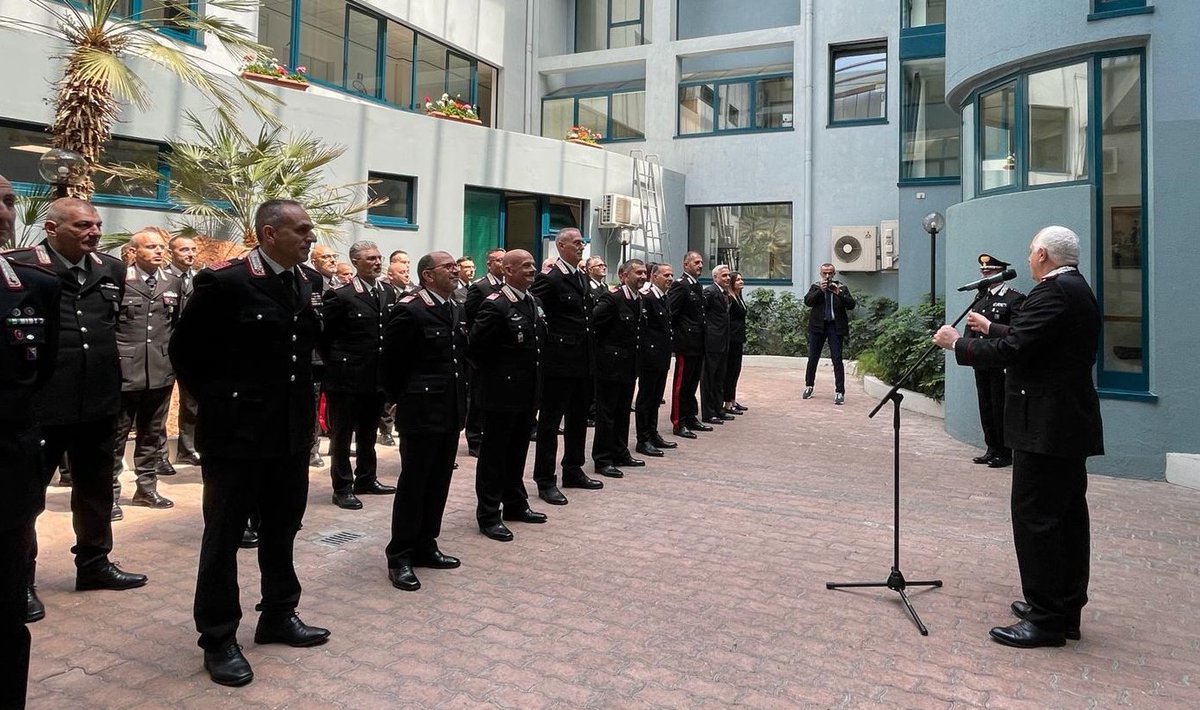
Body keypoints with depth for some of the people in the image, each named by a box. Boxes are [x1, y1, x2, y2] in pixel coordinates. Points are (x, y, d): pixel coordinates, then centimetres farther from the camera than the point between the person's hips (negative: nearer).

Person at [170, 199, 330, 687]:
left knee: (282, 528, 17)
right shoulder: (225, 281, -14)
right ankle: (219, 638, 21)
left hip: (292, 428, 6)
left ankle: (278, 617, 33)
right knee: (224, 534, 8)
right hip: (237, 429, -6)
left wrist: (299, 396, 10)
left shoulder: (310, 281, 5)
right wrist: (215, 401, -3)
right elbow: (185, 350, -6)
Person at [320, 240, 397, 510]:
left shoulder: (388, 294, 7)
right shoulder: (340, 296, -11)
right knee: (342, 435, 6)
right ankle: (342, 488, 16)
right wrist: (334, 364, -3)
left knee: (369, 433, 18)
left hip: (377, 377, 6)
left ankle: (366, 479, 32)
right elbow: (323, 335, -7)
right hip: (347, 377, -6)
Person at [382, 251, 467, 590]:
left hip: (451, 409, 7)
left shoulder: (457, 310, 11)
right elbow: (391, 360, -9)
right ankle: (400, 556, 12)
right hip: (421, 410, -7)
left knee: (439, 483, 13)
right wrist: (404, 398, 0)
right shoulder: (410, 309, -13)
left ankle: (425, 546, 26)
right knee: (413, 483, 1)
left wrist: (459, 393, 12)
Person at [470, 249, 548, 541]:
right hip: (502, 392, -8)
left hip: (527, 392, 8)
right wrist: (494, 374, -6)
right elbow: (475, 347, -17)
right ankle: (489, 515, 11)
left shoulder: (534, 303, 10)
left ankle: (515, 504, 31)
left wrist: (533, 375, 13)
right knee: (494, 452, 2)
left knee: (518, 450, 18)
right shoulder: (495, 305, -16)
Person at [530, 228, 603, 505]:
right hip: (559, 361, -9)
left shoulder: (582, 278, 14)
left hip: (583, 362, 9)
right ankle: (545, 481, 8)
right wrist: (548, 339, -14)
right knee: (550, 420, 0)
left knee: (578, 419, 17)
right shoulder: (549, 279, -12)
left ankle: (573, 471, 31)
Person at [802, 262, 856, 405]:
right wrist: (820, 290, -17)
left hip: (835, 327, -1)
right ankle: (809, 386, 27)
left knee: (837, 360, -5)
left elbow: (851, 305, -4)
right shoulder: (816, 287, 8)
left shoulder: (842, 288, 6)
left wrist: (839, 293, -15)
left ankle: (839, 392, -2)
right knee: (812, 359, 9)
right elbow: (807, 301, -7)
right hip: (818, 326, 1)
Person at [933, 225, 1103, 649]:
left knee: (1035, 518, -5)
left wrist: (957, 344, -11)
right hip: (1071, 423, 11)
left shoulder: (1052, 293, -18)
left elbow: (1012, 351, -23)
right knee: (1068, 516, 14)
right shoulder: (1077, 290, 15)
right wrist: (991, 328, 31)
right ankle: (1066, 610, 25)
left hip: (1046, 426, -11)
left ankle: (1045, 620, 2)